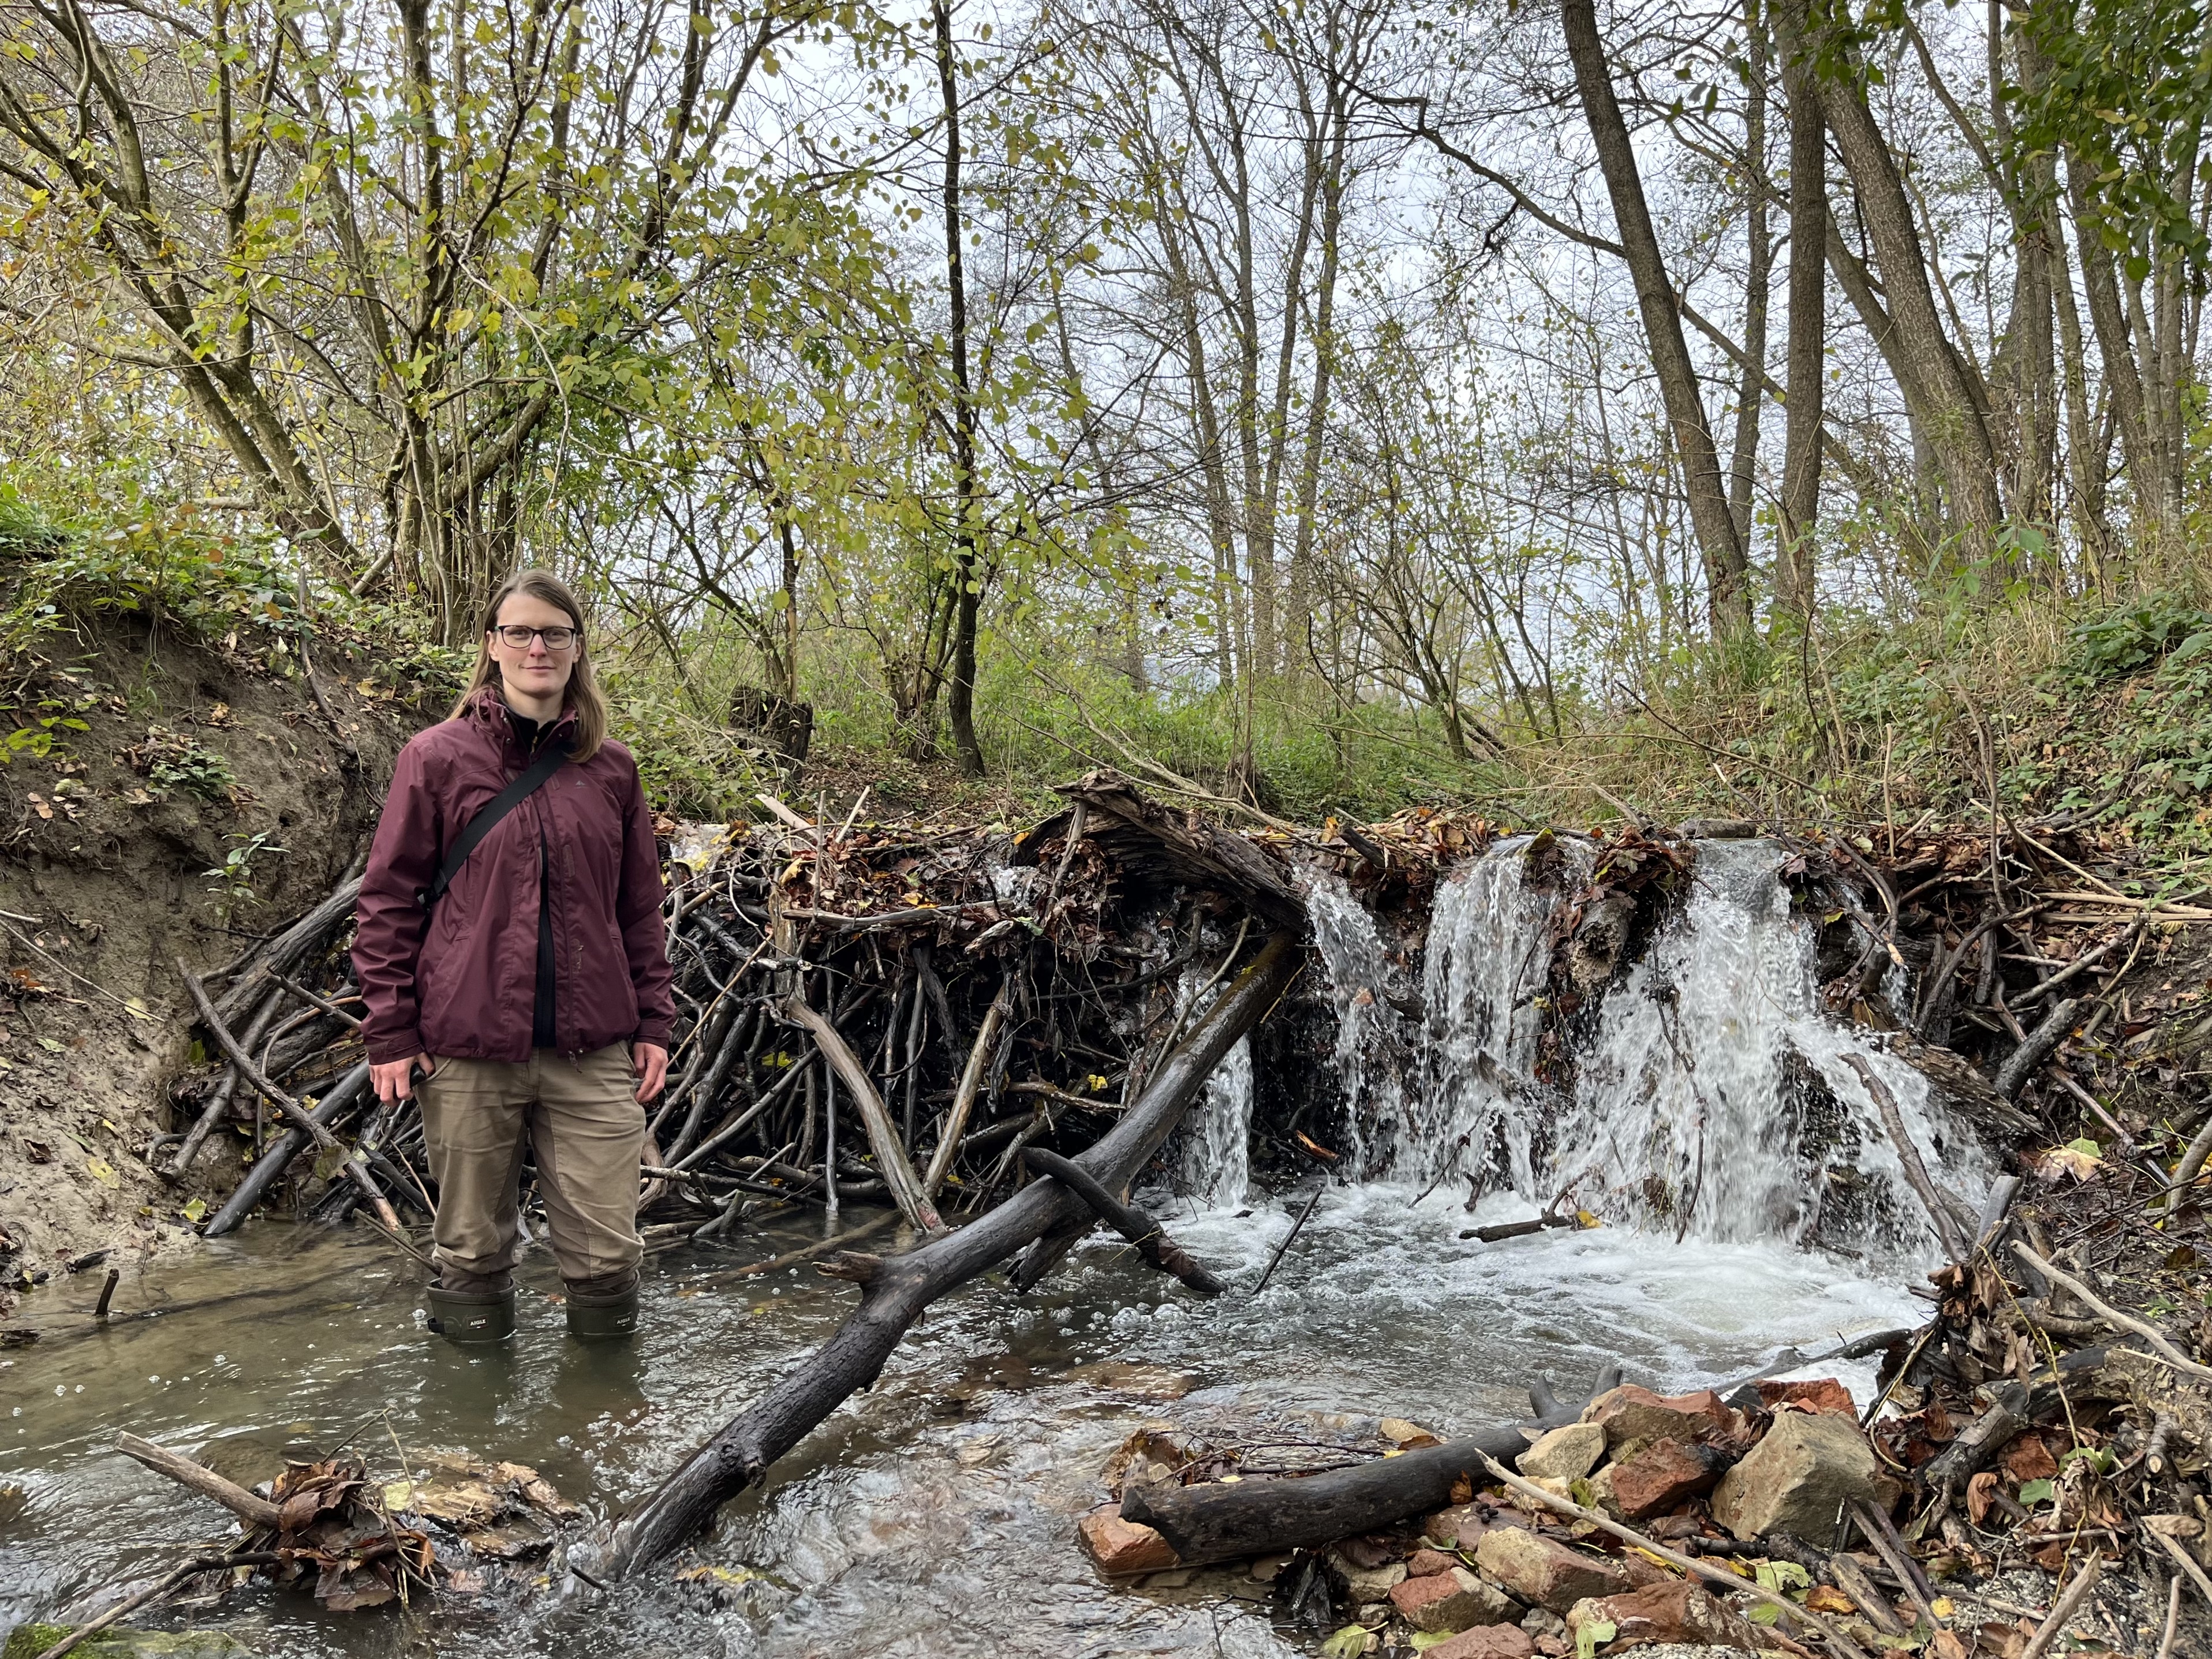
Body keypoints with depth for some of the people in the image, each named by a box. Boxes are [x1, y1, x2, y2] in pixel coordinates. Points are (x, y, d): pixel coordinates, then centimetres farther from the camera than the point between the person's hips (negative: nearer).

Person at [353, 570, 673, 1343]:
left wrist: (653, 1022, 9)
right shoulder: (438, 757, 1)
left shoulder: (610, 767, 9)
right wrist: (391, 1031, -3)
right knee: (474, 1248, 11)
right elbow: (387, 901, 2)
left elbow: (641, 906, 14)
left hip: (591, 1051, 2)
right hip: (469, 1048, -2)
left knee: (608, 1250, 3)